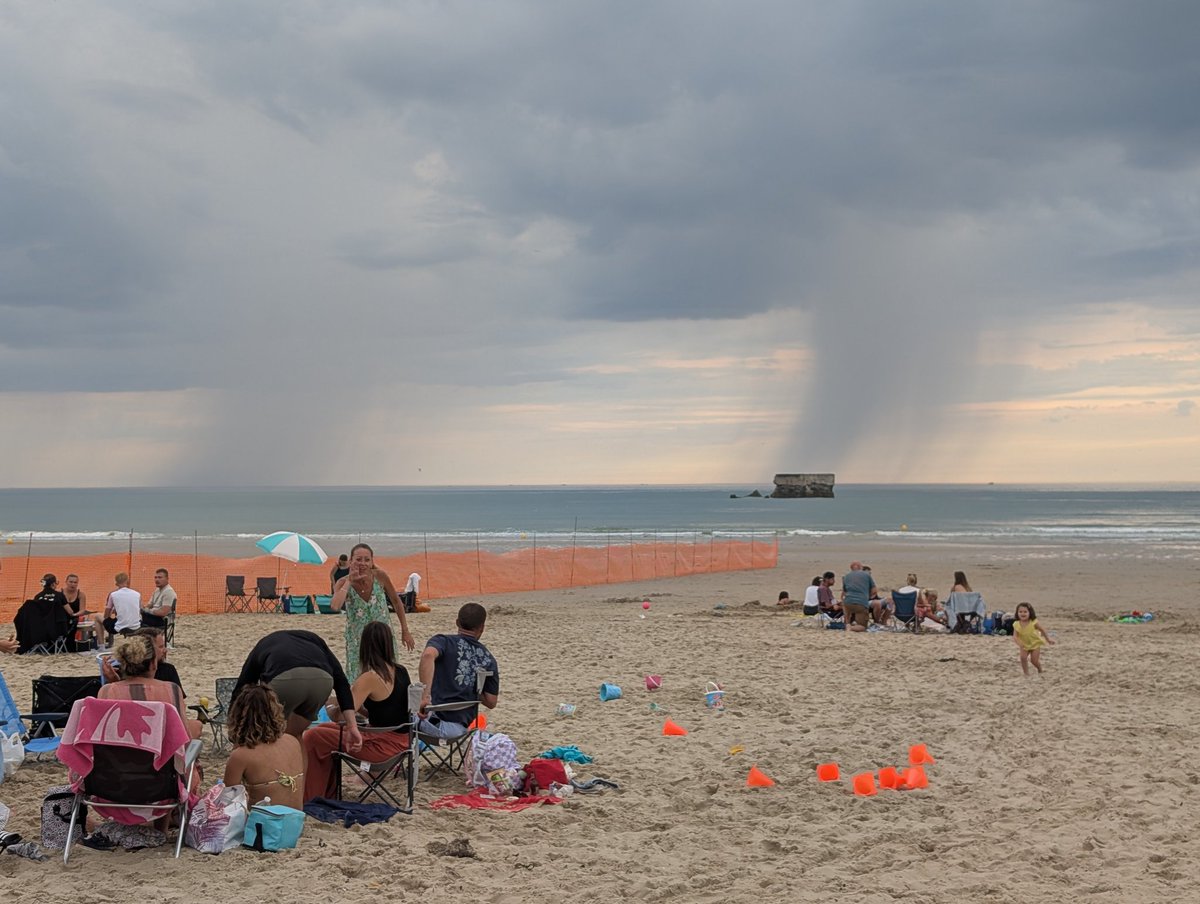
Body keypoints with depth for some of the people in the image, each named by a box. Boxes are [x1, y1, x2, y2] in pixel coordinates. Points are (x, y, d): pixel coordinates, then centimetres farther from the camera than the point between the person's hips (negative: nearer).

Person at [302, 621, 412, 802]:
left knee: (312, 737, -3)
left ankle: (310, 797, 8)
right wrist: (360, 708, 5)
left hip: (384, 745, -9)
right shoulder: (401, 672, 4)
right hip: (401, 741, 9)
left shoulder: (370, 678, -20)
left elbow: (342, 716, -22)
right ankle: (327, 793, 30)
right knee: (324, 729, 22)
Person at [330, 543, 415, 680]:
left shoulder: (380, 577, -13)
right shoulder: (344, 583, -15)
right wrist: (349, 581, -28)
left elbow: (396, 602, 1)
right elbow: (335, 607, -36)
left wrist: (405, 631, 3)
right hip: (357, 642, -1)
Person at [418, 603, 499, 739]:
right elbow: (491, 702, 9)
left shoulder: (443, 641, -2)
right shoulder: (489, 660, 9)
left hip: (434, 719, -4)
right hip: (460, 727, 4)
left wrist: (425, 696, -30)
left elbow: (428, 655, -26)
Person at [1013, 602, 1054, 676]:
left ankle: (1040, 670, 28)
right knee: (1023, 658, -18)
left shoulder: (1033, 623, -23)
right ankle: (1026, 673, -2)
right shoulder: (1016, 624, -17)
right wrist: (1019, 643, -42)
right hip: (1025, 645, 2)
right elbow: (1015, 636, -22)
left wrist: (1048, 640, 1)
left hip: (1035, 643, -2)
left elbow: (1042, 630, -7)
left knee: (1034, 660, -3)